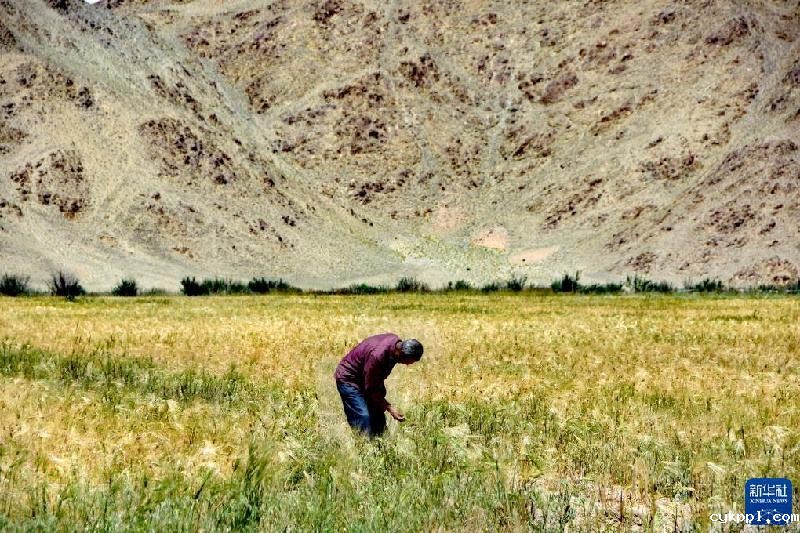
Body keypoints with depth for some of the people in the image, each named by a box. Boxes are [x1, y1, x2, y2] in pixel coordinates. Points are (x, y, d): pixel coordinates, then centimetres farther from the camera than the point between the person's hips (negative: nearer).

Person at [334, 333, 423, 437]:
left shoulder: (396, 341, -11)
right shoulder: (377, 356, -37)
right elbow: (370, 389, -26)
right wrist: (389, 407, -25)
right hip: (349, 379, -9)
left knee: (378, 418, 6)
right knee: (364, 419, -18)